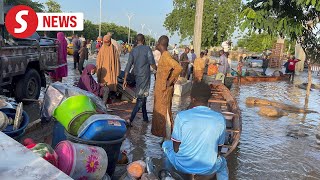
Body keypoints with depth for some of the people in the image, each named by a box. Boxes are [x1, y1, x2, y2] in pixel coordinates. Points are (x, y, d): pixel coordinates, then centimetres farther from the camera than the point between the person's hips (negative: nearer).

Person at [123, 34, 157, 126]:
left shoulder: (133, 51, 7)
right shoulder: (147, 48, -7)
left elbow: (128, 66, 3)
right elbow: (152, 63, -12)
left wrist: (125, 79, 4)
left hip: (137, 75, 6)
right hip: (145, 76, -6)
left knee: (142, 97, 19)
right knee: (141, 98, -6)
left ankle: (145, 117, 30)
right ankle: (130, 120, -15)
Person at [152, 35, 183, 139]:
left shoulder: (166, 56, -18)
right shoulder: (164, 55, 11)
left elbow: (178, 68, -31)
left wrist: (170, 81, -23)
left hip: (164, 89, -10)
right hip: (161, 89, 10)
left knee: (164, 112, -4)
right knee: (160, 111, 16)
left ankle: (167, 138, 5)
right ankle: (163, 132, 27)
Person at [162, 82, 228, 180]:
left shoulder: (182, 116, -16)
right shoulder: (220, 119, -10)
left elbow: (176, 148, -7)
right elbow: (218, 150, 2)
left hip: (182, 165, -1)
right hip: (208, 168, 1)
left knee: (166, 144, 30)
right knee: (222, 162, 37)